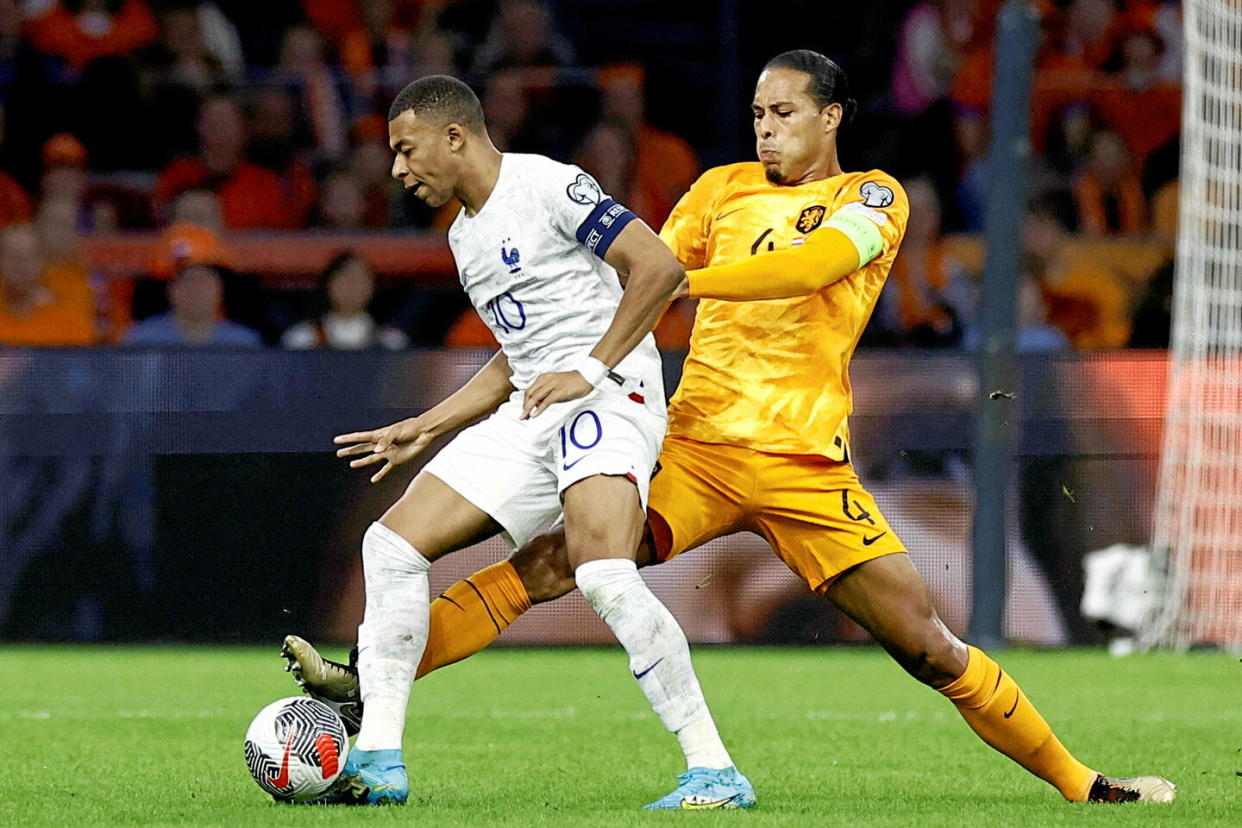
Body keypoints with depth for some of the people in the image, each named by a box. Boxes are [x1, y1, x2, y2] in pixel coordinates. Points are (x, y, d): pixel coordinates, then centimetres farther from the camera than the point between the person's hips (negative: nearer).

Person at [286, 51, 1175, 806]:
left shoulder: (874, 198, 2)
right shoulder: (723, 189, 13)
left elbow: (809, 265, -19)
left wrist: (676, 280, -28)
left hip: (806, 467, -2)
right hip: (694, 448, 2)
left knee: (929, 647, -4)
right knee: (547, 562, -17)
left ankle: (1078, 782, 9)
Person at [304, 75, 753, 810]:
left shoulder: (551, 187, -7)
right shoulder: (465, 234, 21)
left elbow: (659, 266, -15)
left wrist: (591, 370, -19)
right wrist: (422, 430, 25)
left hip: (609, 395, -9)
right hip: (528, 417, 9)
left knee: (603, 574, -29)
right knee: (393, 542, 0)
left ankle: (715, 772, -23)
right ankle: (380, 762, 2)